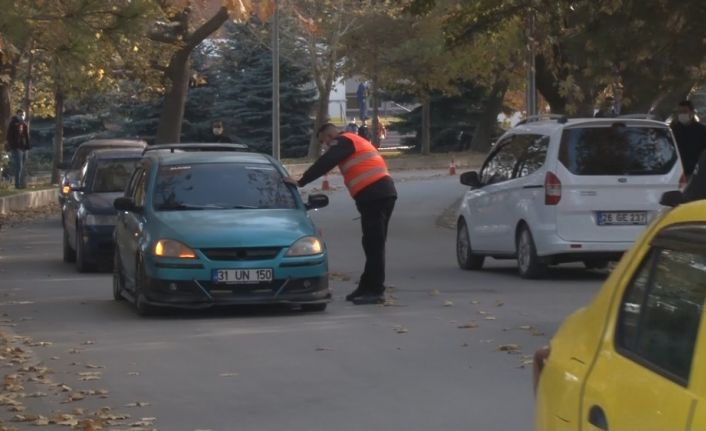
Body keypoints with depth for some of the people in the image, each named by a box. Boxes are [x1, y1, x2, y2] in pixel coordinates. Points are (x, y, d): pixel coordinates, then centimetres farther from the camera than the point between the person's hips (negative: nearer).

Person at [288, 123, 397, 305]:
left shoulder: (343, 141, -1)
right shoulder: (355, 141, 28)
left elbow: (324, 164, -10)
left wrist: (300, 182, -7)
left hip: (373, 195, -10)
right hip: (386, 192, 10)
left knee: (374, 245, -10)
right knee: (374, 244, 13)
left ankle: (375, 291, -11)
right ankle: (366, 288, 20)